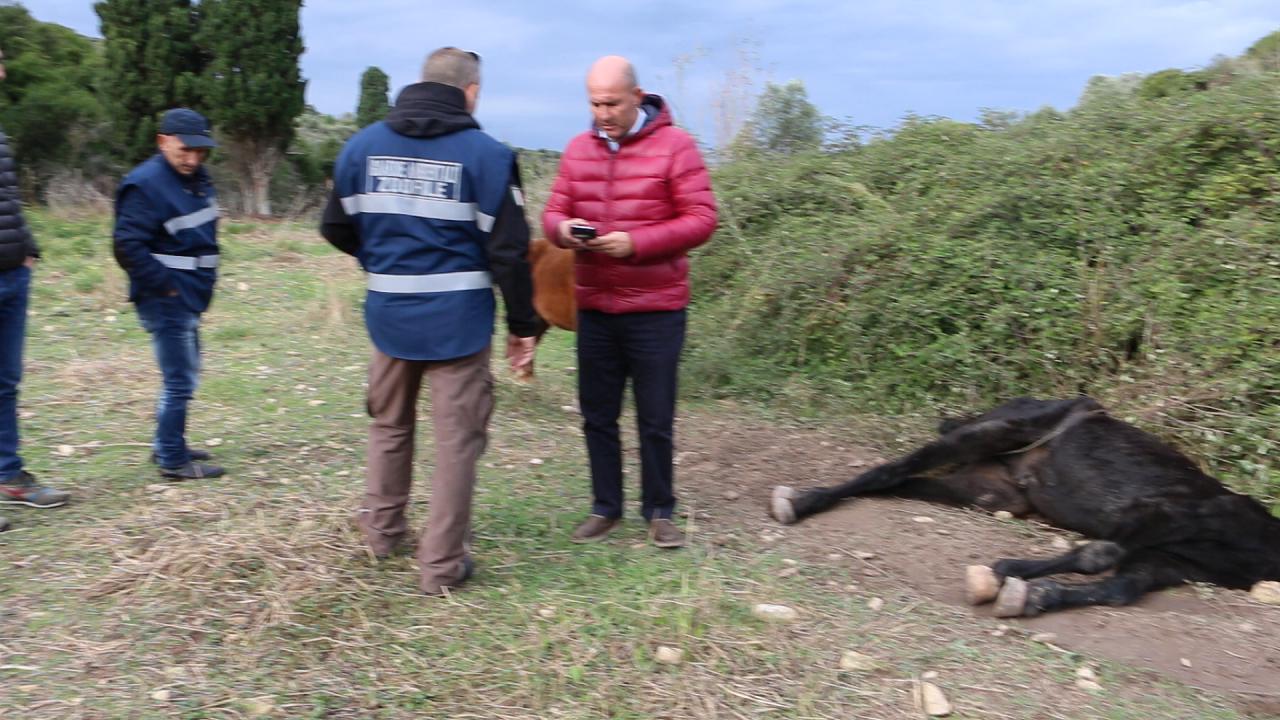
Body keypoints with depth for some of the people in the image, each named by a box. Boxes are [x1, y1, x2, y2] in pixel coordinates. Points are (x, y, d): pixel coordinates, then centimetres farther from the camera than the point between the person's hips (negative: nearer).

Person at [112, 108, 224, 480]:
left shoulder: (196, 178, 11)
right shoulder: (146, 184, -17)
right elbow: (127, 246, -22)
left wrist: (204, 279, 12)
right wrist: (166, 287, -19)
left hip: (189, 297, 9)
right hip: (166, 301, -9)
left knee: (183, 376, 19)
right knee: (180, 380, -4)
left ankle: (168, 445, 33)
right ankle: (173, 461, 6)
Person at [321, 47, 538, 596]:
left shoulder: (364, 144, 5)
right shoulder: (485, 153, -8)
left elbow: (337, 227, 10)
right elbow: (508, 250, -10)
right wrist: (523, 325, -1)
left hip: (388, 312, 4)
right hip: (457, 318, -4)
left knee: (388, 424, 24)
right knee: (457, 441, 6)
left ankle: (381, 530, 39)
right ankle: (442, 565, 12)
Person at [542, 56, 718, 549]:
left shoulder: (674, 145, -5)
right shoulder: (579, 149, 9)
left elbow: (701, 219, -10)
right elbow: (554, 211, 12)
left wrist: (635, 243, -21)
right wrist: (564, 229, -13)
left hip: (655, 309, -4)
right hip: (594, 308, 4)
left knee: (655, 420, 5)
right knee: (597, 416, 11)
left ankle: (659, 512, 22)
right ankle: (605, 508, 26)